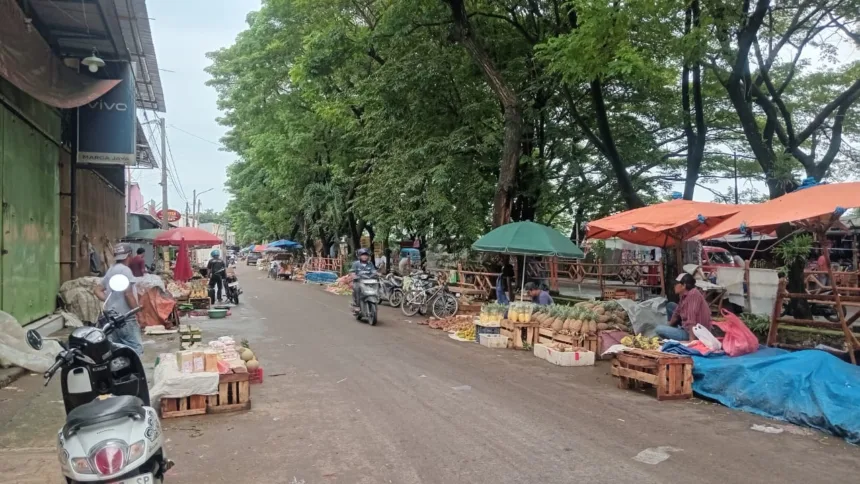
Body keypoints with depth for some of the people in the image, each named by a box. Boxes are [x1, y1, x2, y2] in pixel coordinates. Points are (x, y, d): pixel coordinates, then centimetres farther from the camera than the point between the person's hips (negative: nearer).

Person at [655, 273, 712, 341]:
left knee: (659, 329, -16)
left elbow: (692, 320, -32)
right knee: (670, 305, 18)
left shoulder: (693, 294, -26)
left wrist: (691, 341, -36)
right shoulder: (684, 295, 3)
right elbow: (677, 313, 15)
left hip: (696, 334, -10)